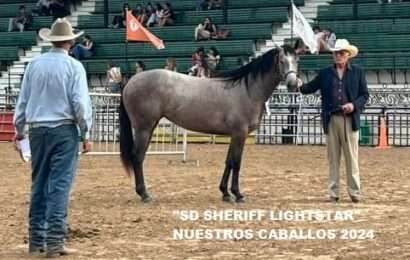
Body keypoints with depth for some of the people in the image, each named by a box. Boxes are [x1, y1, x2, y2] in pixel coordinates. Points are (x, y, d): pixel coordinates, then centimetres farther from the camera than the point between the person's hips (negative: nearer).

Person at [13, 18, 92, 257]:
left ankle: (36, 240, 15)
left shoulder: (35, 64, 5)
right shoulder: (74, 66, -8)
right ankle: (54, 242, -8)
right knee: (60, 186, -4)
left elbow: (22, 99, 11)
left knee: (39, 184, 12)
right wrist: (86, 134, -3)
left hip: (38, 130, 5)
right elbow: (80, 103, -11)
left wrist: (19, 128, 21)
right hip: (64, 130, -4)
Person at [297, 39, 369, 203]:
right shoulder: (325, 73, 9)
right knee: (333, 158, 6)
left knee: (352, 157, 1)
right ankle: (333, 193, 10)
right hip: (331, 120, 2)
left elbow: (365, 95, 5)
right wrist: (300, 86, -16)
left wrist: (354, 105, -12)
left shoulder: (358, 72, 6)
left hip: (350, 119, -2)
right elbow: (311, 88, 5)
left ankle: (354, 192, 6)